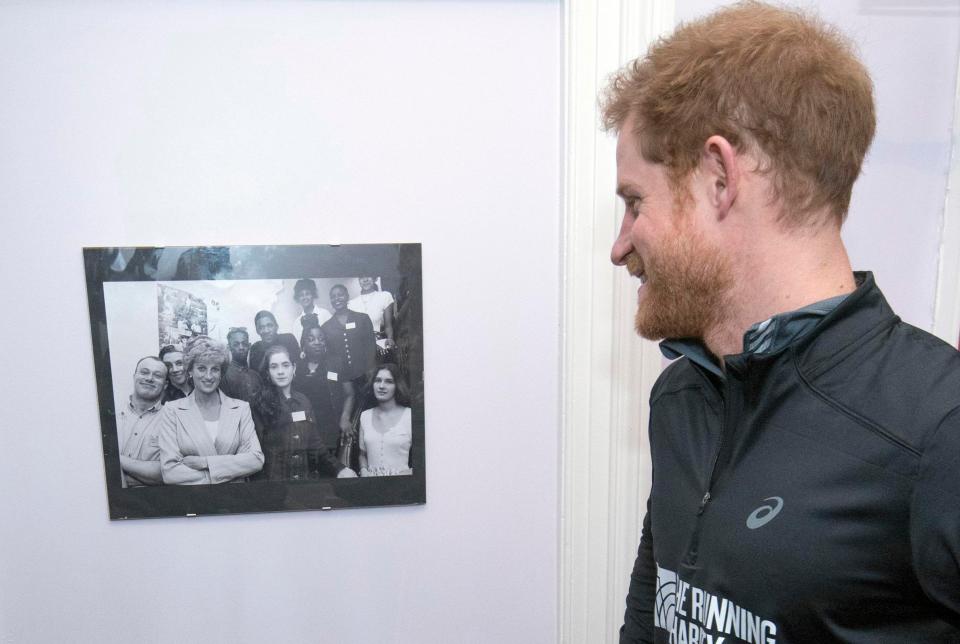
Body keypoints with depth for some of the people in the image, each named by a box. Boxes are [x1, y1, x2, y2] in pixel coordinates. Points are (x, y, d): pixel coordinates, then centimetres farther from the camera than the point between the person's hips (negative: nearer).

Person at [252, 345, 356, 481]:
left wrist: (339, 469, 0)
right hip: (273, 482, -4)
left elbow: (315, 445, 12)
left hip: (307, 480, 4)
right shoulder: (260, 404, -2)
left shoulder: (303, 401, 11)